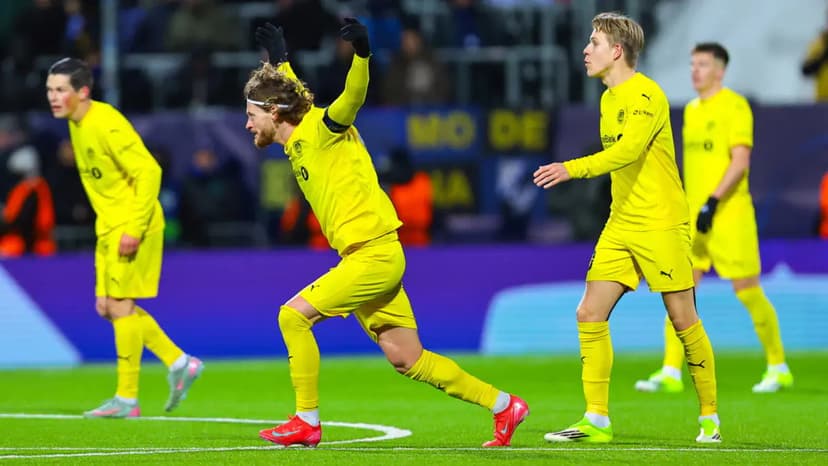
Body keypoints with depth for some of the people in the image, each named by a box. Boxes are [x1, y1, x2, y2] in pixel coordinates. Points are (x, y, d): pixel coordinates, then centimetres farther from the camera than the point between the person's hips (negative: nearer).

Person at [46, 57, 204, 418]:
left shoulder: (106, 125, -20)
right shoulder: (76, 124, 9)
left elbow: (149, 171, -22)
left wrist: (134, 228, -24)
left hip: (132, 226, -10)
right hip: (109, 226, 10)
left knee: (120, 305, -7)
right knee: (107, 305, 8)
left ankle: (127, 398, -1)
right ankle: (179, 364, 17)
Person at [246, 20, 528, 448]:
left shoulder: (319, 129, -10)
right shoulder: (298, 140, 14)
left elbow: (353, 96, -30)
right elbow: (294, 94, 36)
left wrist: (360, 54, -46)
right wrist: (279, 59, 47)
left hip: (374, 253, -9)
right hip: (365, 257, 9)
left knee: (294, 315, -13)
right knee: (408, 360, 8)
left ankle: (307, 421, -5)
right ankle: (503, 405, 15)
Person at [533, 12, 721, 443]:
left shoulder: (646, 96, -14)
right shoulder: (609, 99, 14)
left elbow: (627, 150, -28)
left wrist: (573, 169, -35)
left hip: (662, 225, -8)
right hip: (620, 226, 8)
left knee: (684, 320, -3)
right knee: (589, 314, -2)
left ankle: (710, 417, 11)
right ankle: (597, 421, 1)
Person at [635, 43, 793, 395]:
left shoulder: (735, 106, -9)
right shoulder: (692, 110, 14)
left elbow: (740, 161, -16)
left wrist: (713, 201, -23)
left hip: (729, 214, -7)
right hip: (694, 217, 7)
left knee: (748, 292, -2)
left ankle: (778, 369, 13)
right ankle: (671, 373, -5)